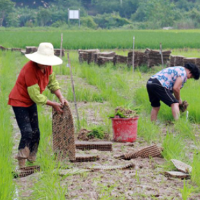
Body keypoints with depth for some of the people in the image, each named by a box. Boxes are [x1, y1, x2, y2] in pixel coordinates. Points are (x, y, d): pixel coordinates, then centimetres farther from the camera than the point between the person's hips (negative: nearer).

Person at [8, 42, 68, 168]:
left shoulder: (47, 67, -6)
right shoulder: (30, 69, -29)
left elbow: (53, 82, 7)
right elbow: (36, 95, -26)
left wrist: (61, 98, -10)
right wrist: (54, 105, -20)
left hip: (31, 103, 8)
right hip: (19, 101, -8)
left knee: (35, 133, 10)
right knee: (27, 132, -18)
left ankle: (32, 160, 22)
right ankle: (22, 165, -17)